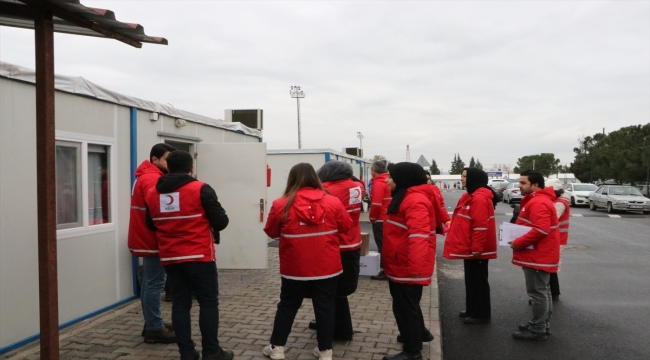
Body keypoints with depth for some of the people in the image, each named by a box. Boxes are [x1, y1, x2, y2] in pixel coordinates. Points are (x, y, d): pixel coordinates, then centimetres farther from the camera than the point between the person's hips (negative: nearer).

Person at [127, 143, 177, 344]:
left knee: (150, 282, 14)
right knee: (155, 283, -6)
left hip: (147, 238, 11)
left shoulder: (148, 176, 17)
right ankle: (155, 329, 1)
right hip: (152, 239, -11)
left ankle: (152, 324, 23)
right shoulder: (152, 179, -17)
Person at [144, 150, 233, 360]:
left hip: (169, 258, 5)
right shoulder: (201, 190, -11)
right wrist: (207, 222, 11)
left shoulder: (152, 194, 5)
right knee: (208, 303, 4)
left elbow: (151, 225, 17)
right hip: (200, 256, -5)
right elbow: (221, 222, -10)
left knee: (180, 304, 11)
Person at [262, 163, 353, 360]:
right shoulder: (333, 202, -7)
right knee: (325, 307, 12)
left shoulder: (281, 205, -10)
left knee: (287, 306, 16)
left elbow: (271, 232, 2)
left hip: (295, 268, 0)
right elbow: (346, 226, 6)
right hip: (328, 267, 1)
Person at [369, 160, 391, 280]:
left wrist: (372, 217, -10)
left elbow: (376, 204, -24)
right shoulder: (387, 181, 10)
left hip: (380, 219, -9)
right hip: (388, 218, 9)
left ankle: (386, 271, 1)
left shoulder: (378, 184, -17)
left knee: (382, 245, -3)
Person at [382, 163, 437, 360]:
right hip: (401, 263, 10)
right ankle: (419, 333, 43)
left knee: (405, 306, 2)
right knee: (406, 303, 24)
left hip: (408, 266, -10)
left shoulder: (415, 201, -22)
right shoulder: (405, 197, 12)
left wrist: (416, 265, -42)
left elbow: (419, 235, -34)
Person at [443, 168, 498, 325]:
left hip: (476, 249, -10)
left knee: (478, 281, 1)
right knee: (471, 280, 18)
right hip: (470, 248, 10)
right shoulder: (470, 196, 13)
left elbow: (481, 226, -25)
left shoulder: (479, 198, -20)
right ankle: (472, 310, 29)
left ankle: (481, 314, 12)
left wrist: (477, 248, -24)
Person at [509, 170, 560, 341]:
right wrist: (520, 241, 8)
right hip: (540, 254, 11)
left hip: (538, 256, -11)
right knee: (542, 290, 17)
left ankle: (538, 330, 5)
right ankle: (542, 325, 27)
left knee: (537, 292, -3)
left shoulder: (539, 203, -21)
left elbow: (541, 230, -30)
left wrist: (518, 243, -22)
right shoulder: (536, 200, 15)